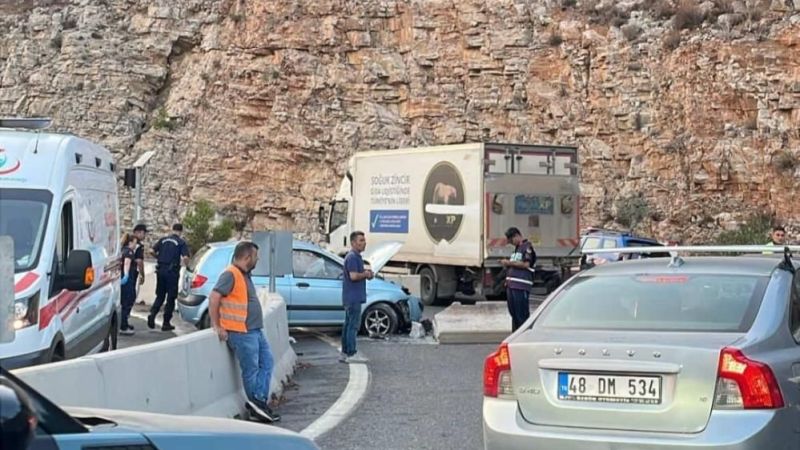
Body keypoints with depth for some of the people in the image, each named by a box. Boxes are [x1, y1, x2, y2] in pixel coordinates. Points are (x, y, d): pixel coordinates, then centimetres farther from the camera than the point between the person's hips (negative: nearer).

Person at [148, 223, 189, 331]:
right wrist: (182, 262, 5)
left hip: (161, 270, 4)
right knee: (171, 298, 6)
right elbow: (185, 257, -16)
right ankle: (166, 323, 7)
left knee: (160, 296, 16)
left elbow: (153, 250, 2)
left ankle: (152, 314, -7)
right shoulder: (181, 242, -4)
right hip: (172, 271, -4)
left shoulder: (163, 240, 9)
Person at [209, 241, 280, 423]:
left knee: (266, 362, 6)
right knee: (251, 370, -4)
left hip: (256, 331, 10)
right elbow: (213, 298, -22)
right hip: (241, 333, -10)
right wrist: (217, 326, -20)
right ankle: (257, 402, 2)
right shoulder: (230, 275, -15)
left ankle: (258, 401, 5)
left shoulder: (245, 275, 16)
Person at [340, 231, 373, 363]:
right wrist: (366, 274, -10)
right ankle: (351, 354, -7)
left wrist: (366, 273, 8)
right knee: (353, 325, -8)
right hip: (353, 297, -11)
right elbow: (353, 276, -25)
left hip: (351, 297, 11)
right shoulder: (352, 257, -15)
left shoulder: (356, 256, 18)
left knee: (348, 324, 11)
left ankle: (344, 353, 15)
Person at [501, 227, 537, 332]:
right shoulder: (517, 248, 22)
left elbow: (526, 264, -16)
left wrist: (509, 263, -10)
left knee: (522, 314, -9)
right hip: (511, 284, 9)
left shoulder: (527, 247, -6)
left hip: (521, 286, -9)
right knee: (513, 313, 12)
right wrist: (507, 264, 10)